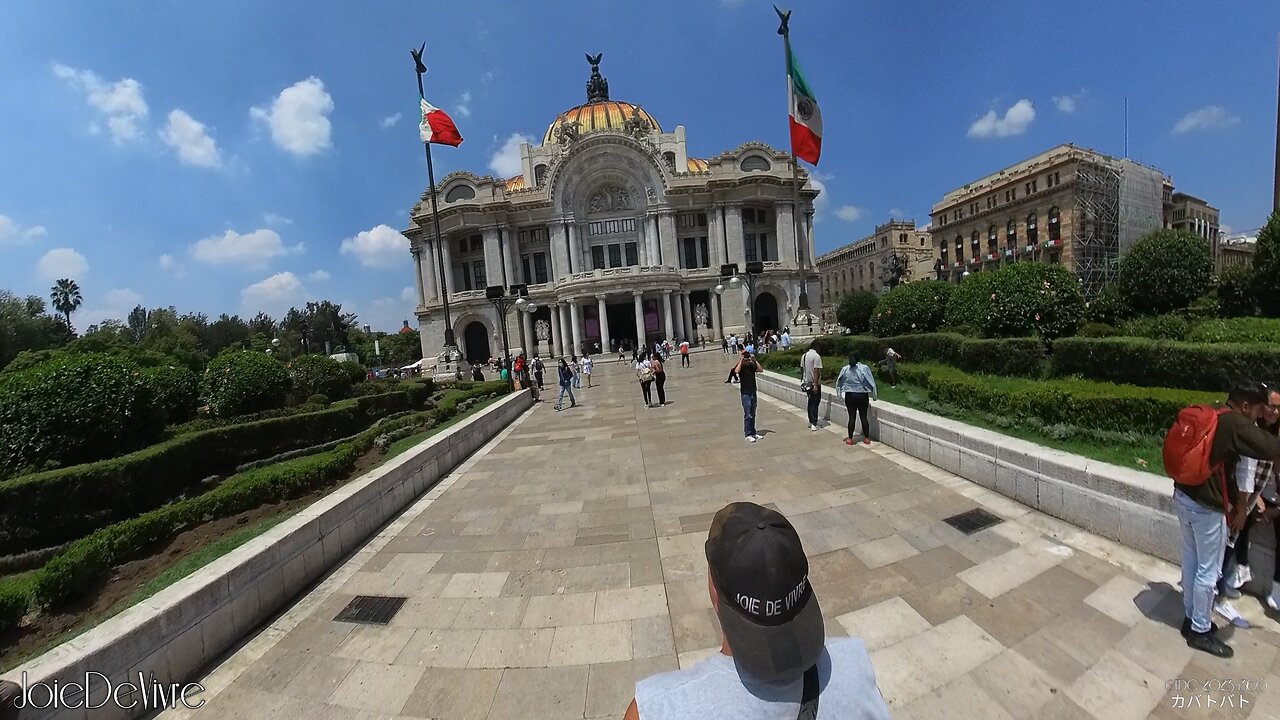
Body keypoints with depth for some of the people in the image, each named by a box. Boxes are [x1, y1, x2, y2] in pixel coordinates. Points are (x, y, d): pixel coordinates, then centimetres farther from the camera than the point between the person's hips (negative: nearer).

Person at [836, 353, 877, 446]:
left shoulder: (845, 369, -4)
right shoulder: (864, 368, -8)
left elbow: (839, 382, 5)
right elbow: (871, 382, -4)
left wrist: (840, 393, 19)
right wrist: (874, 395, 7)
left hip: (850, 396, 0)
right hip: (862, 396, 0)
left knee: (852, 417, 6)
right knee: (864, 417, 10)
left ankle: (850, 438, 11)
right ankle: (866, 438, 19)